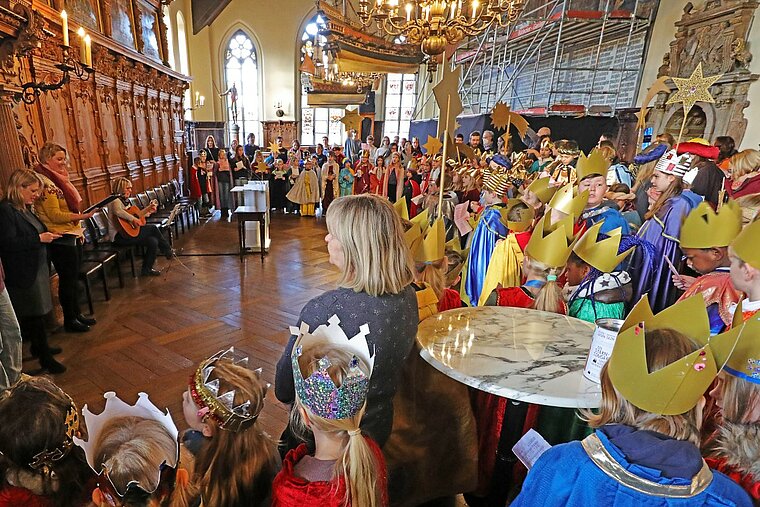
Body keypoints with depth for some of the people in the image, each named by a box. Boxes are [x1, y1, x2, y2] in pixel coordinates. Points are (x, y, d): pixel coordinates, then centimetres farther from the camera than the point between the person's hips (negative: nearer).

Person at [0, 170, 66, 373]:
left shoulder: (26, 209, 12)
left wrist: (49, 235, 5)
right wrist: (39, 238, -22)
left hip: (36, 269, 9)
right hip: (22, 274, -9)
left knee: (36, 312, 18)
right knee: (35, 313, -1)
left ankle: (40, 347, 33)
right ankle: (45, 358, 9)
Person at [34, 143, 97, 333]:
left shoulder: (57, 179, 15)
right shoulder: (45, 183, -15)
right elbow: (55, 215, -19)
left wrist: (79, 230, 17)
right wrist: (83, 216, -25)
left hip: (72, 236, 9)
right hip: (61, 239, -9)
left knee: (74, 278, 16)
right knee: (67, 279, 0)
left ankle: (77, 314, 27)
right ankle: (69, 320, 13)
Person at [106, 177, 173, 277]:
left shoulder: (125, 200, 18)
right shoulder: (115, 200, -12)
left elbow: (135, 214, 25)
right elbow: (117, 211, -36)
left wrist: (149, 209, 19)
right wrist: (133, 219, -34)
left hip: (127, 232, 10)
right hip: (119, 236, -10)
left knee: (153, 241, -4)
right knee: (152, 228, -16)